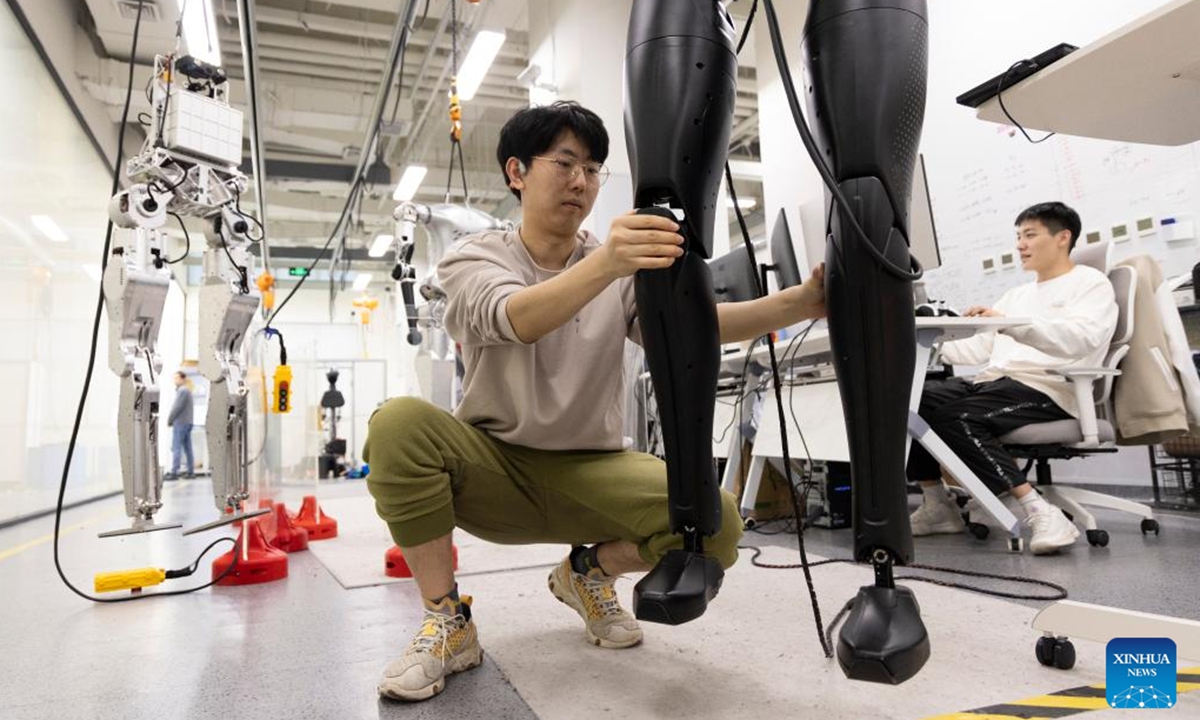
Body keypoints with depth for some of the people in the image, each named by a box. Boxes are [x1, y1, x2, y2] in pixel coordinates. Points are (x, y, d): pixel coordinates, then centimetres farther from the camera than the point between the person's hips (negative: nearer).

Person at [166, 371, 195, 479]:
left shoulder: (182, 390, -12)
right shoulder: (187, 390, 18)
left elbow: (177, 407, -17)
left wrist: (169, 420, -6)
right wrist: (171, 419, 13)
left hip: (180, 423, -9)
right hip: (187, 422, 9)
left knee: (176, 448, -8)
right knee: (188, 448, 9)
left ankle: (174, 472, -10)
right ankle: (191, 471, 10)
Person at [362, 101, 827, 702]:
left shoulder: (629, 269, 2)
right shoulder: (471, 259, -6)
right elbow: (517, 319, -30)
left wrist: (798, 303, -35)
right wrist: (605, 263, -49)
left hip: (590, 470, 2)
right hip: (492, 470, -1)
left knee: (717, 522, -23)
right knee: (399, 423, -31)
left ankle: (589, 571, 9)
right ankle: (447, 622, -9)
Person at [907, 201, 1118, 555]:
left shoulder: (1092, 284, 6)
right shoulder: (1016, 295, 30)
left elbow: (1081, 338, -17)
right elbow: (978, 350, 18)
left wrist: (1008, 324, -28)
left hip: (1047, 388, -7)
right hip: (993, 381, 7)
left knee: (956, 418, -33)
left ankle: (1039, 513, -27)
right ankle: (937, 505, -4)